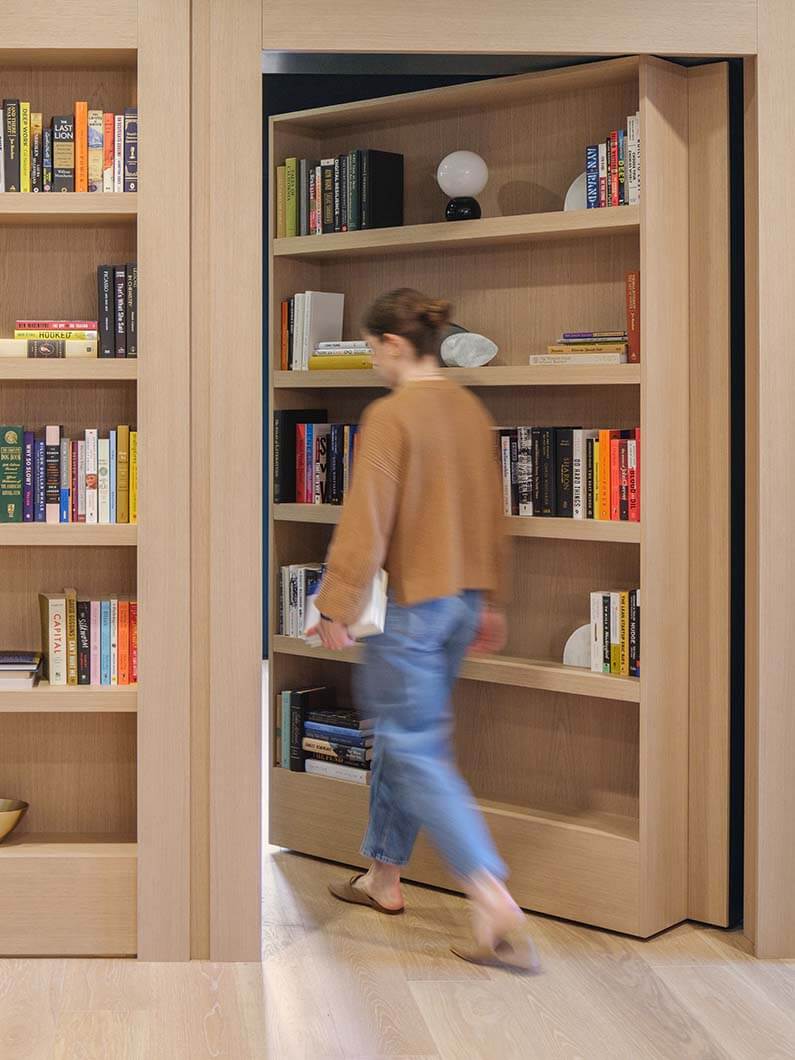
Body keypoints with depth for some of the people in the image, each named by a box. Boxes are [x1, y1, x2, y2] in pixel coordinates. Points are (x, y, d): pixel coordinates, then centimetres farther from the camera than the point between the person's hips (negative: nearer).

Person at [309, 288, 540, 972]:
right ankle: (384, 877, 32)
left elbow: (366, 522, -18)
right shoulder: (472, 411, 8)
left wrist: (337, 608, -13)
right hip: (463, 600, 8)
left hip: (410, 603, -8)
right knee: (402, 735, 20)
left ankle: (499, 912, -10)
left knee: (416, 751, -4)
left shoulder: (390, 414, -15)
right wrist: (491, 602, 22)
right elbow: (493, 515, 14)